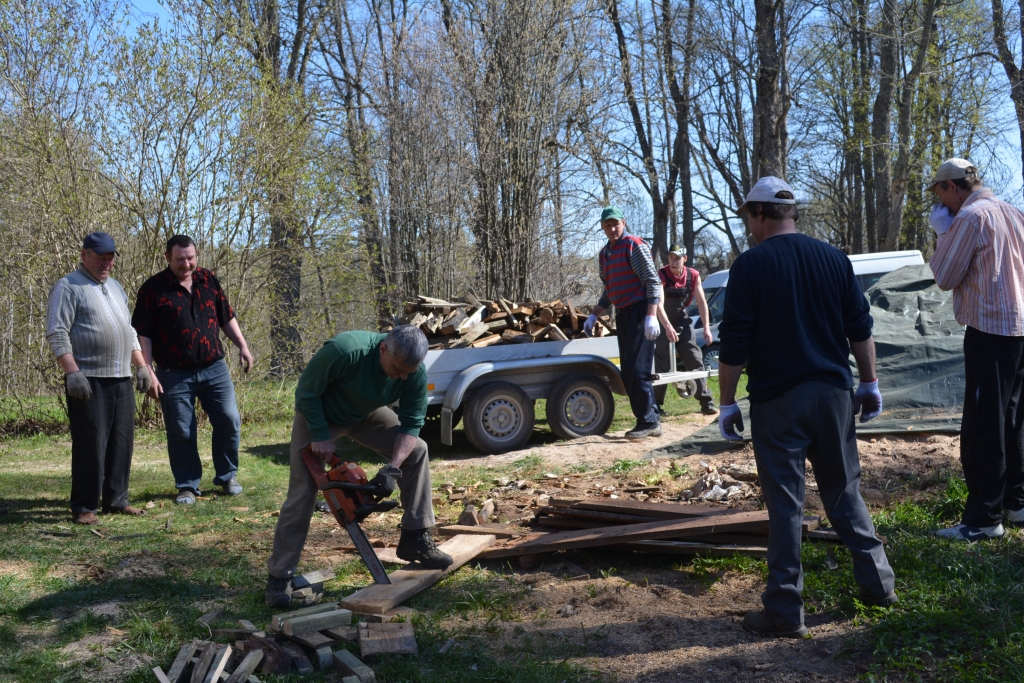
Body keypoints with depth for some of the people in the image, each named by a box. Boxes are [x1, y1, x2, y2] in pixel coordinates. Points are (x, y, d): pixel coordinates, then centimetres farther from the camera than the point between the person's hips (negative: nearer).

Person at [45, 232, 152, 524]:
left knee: (121, 442, 8)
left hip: (122, 379, 7)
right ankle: (84, 507, 1)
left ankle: (116, 500, 17)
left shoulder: (115, 287, 20)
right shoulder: (68, 287, -3)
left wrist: (141, 366, 17)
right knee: (90, 444, -7)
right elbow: (57, 333, -11)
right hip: (88, 380, -7)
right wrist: (72, 372, -20)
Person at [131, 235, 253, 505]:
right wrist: (149, 372, -11)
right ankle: (187, 486, 18)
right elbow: (143, 334, -6)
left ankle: (228, 476, 21)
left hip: (214, 369, 3)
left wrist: (242, 346, 8)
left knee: (229, 421, 2)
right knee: (181, 433, 3)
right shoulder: (153, 289, -6)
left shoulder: (208, 280, 6)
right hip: (175, 375, -3)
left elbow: (226, 317, 15)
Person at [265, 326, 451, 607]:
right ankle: (280, 577, 0)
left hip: (366, 415, 5)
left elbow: (411, 425, -17)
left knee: (416, 450, -7)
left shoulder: (415, 373, -25)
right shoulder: (343, 351, -40)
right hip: (318, 416, -5)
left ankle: (415, 540, 3)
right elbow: (306, 393, -26)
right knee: (301, 495, -11)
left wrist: (392, 468, -27)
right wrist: (320, 437, -25)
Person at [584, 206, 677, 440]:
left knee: (636, 371, -10)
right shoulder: (604, 254, 17)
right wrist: (594, 315, 18)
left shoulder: (634, 245, -7)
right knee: (629, 373, 8)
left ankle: (648, 422, -3)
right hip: (622, 315, 8)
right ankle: (652, 419, 14)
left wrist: (651, 316, -22)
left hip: (639, 312, -8)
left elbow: (653, 281, -13)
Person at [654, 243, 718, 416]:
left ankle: (706, 402, 5)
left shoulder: (693, 276, -7)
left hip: (682, 321, 4)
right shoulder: (661, 275, -19)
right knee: (662, 364, -5)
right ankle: (656, 405, 4)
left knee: (696, 361, 0)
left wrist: (707, 328, -9)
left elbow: (702, 302, -4)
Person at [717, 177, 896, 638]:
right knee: (844, 491, 19)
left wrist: (727, 403, -3)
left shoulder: (751, 264, -8)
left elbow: (733, 344, -9)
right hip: (833, 393, 4)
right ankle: (877, 582, 24)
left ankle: (784, 611, 5)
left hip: (778, 400, -4)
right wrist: (869, 385, 18)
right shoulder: (834, 259, 6)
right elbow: (861, 329, 9)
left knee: (784, 503, 1)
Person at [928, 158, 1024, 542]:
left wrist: (941, 233, 2)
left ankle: (984, 518, -4)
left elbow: (945, 277, -8)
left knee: (982, 427, -6)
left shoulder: (969, 216, -11)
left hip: (989, 330, -9)